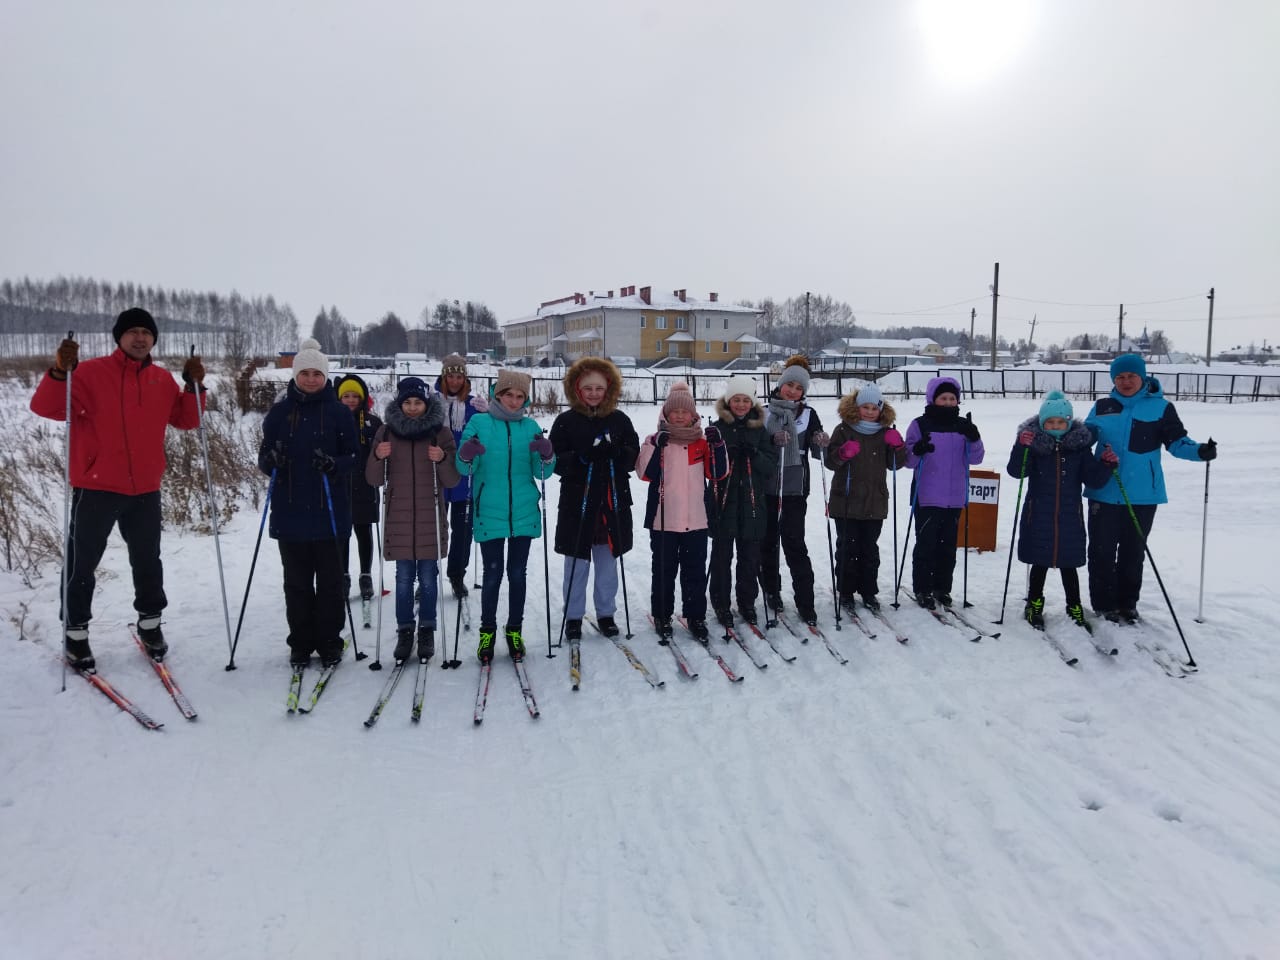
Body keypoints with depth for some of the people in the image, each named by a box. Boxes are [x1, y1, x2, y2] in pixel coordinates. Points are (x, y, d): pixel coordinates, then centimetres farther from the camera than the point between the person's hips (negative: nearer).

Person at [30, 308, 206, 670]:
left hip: (145, 490, 4)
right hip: (96, 487, -4)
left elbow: (187, 420, 9)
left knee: (148, 561, 15)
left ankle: (150, 623, 32)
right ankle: (75, 633, 19)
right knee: (82, 563, 5)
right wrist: (60, 372, -30)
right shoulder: (90, 372, -8)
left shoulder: (163, 379, 6)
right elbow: (45, 408, -14)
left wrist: (194, 386, -5)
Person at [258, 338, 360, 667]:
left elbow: (354, 456, 0)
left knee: (329, 580, 5)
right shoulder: (280, 412, 5)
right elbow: (265, 458, 7)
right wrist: (271, 460, -16)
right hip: (290, 510, 2)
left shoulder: (339, 412, 1)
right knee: (297, 581, 8)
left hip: (329, 510, -1)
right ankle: (301, 643, 19)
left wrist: (335, 465, -21)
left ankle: (329, 642, 16)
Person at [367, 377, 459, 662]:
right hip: (399, 518, 1)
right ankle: (404, 632, 16)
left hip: (431, 519, -1)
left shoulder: (441, 432, 1)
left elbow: (452, 481, 0)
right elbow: (374, 480, 4)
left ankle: (427, 632, 17)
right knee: (404, 579, 4)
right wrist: (378, 457, -16)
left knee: (428, 579, 4)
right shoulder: (387, 432, 4)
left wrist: (442, 460, -20)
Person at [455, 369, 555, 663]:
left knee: (517, 573, 9)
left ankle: (514, 630, 22)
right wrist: (466, 457, -26)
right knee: (492, 574, 2)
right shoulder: (479, 423, 0)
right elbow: (464, 469, -5)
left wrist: (546, 456, -17)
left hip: (524, 514, 2)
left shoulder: (531, 427, 6)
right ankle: (487, 631, 18)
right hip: (490, 514, -2)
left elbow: (542, 472, 4)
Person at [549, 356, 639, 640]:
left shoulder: (619, 420, 5)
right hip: (577, 501, -2)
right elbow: (555, 460, -7)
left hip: (613, 502, 2)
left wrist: (616, 452, -17)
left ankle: (606, 613, 27)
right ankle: (573, 616, 20)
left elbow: (634, 456, 3)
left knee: (608, 561, 13)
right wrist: (582, 457, -23)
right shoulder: (566, 421, -2)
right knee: (577, 562, 6)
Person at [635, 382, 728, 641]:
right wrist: (656, 446, -23)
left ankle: (695, 616, 18)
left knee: (695, 571, 8)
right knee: (664, 570, 9)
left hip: (696, 520, 2)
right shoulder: (655, 440, 1)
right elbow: (646, 473, -11)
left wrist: (718, 445, -13)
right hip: (663, 520, -1)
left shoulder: (702, 442, 7)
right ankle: (662, 616, 20)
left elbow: (719, 473, 0)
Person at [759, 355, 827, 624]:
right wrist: (773, 440, -21)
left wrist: (821, 442, -18)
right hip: (766, 486, 1)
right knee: (767, 541, 11)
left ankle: (805, 602, 1)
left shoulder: (808, 414, 5)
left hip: (795, 489, -1)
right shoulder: (765, 411, 2)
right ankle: (771, 591, 28)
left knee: (794, 543, -4)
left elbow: (817, 452, 4)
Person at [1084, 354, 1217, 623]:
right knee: (1101, 551, 3)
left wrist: (1200, 451, -20)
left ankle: (1127, 604, 23)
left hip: (1142, 495, -1)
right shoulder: (1102, 408, 8)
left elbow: (1177, 442, -2)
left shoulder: (1160, 407, 1)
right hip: (1104, 493, 1)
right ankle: (1104, 604, 15)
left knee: (1133, 552, 9)